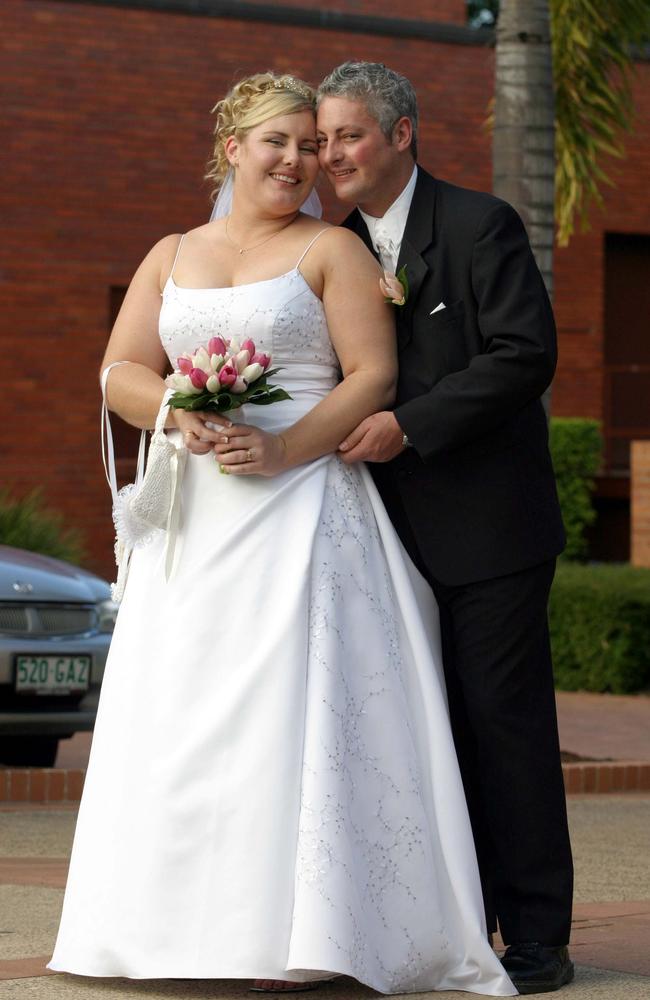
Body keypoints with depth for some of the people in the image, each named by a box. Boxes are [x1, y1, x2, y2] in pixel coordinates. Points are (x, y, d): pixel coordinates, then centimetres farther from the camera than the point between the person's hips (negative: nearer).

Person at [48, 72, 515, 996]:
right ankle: (191, 922, 4)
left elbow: (373, 377, -4)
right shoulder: (171, 258, 16)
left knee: (294, 702, -11)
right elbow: (121, 372, 8)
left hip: (303, 501, -4)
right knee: (187, 704, 0)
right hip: (196, 519, 4)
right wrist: (181, 418, -13)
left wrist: (282, 448, -16)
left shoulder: (331, 250, 5)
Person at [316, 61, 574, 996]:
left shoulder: (479, 224, -8)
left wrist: (407, 424, -20)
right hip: (402, 530, 6)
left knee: (506, 717, -4)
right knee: (441, 725, 9)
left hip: (488, 523, -6)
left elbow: (526, 353, -16)